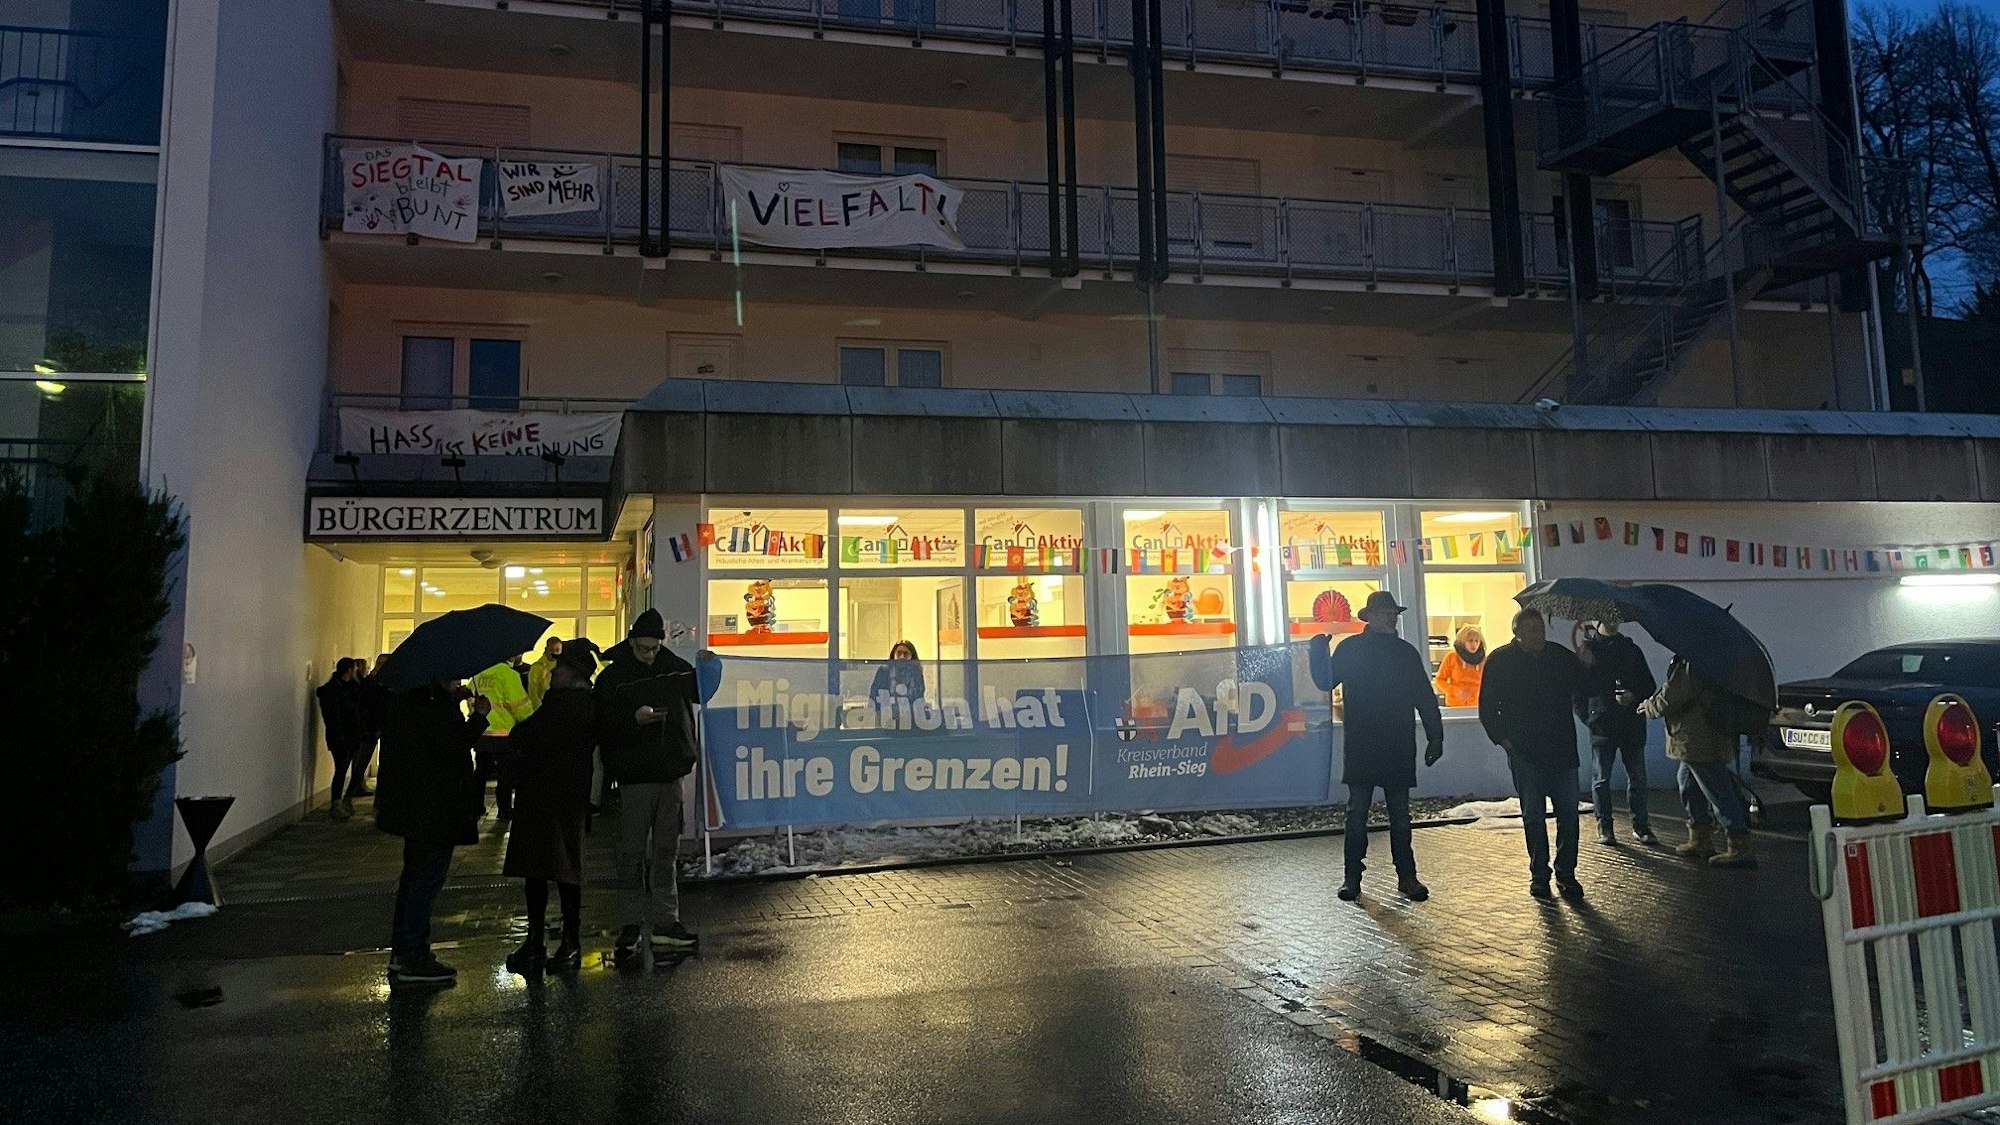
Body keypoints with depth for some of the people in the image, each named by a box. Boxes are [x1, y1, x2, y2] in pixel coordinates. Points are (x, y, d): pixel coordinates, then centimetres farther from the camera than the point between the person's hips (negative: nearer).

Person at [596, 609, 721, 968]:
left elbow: (702, 692, 21)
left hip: (670, 773, 5)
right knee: (633, 853, 1)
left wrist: (709, 667, 2)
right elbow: (603, 726, -9)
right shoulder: (612, 678, -4)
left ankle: (664, 923, 18)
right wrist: (634, 718, -26)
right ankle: (630, 926, 8)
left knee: (667, 851, 10)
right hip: (635, 776, -5)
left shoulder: (673, 668, 8)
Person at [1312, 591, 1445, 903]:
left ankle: (1407, 876, 15)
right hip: (1361, 747, -2)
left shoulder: (1405, 651, 9)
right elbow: (1326, 681, 0)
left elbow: (1425, 697, 10)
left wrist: (1435, 737, 6)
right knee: (1357, 813, 1)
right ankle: (1352, 877, 8)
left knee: (1400, 815, 8)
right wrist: (1319, 647, -14)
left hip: (1399, 748, 2)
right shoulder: (1350, 648, 3)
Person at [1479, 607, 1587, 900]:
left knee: (1568, 814, 2)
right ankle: (1539, 875, 15)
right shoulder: (1500, 661, -1)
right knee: (1533, 816, 5)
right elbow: (1487, 708, 2)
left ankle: (1566, 874, 13)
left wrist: (1588, 667, 3)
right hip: (1524, 752, -2)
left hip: (1562, 749, 2)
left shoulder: (1562, 656, 5)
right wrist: (1503, 738, -6)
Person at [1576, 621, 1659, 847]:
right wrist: (1587, 718, -10)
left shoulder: (1631, 649, 13)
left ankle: (1640, 825, 14)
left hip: (1632, 724, 3)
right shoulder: (1587, 648, 3)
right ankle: (1604, 826, 9)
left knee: (1637, 777, 5)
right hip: (1602, 724, -3)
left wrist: (1634, 696, -7)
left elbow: (1649, 685, 14)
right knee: (1601, 777, 2)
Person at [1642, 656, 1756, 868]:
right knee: (1690, 787, 19)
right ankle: (1700, 840, 28)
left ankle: (1739, 849, -2)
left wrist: (1648, 706, -1)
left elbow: (1669, 700, -19)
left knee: (1719, 794, -6)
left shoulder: (1691, 667, -21)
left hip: (1701, 744, -11)